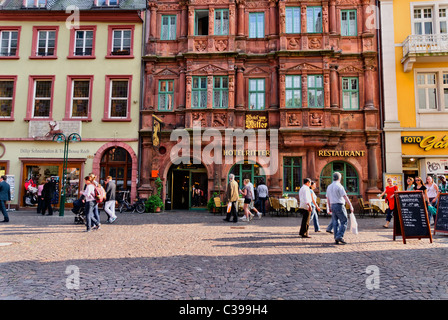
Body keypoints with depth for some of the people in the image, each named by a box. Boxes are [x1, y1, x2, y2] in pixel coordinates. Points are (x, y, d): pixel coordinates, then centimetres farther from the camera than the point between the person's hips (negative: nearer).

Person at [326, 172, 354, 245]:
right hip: (340, 206, -7)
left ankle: (336, 239, 8)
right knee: (344, 222, 0)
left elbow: (328, 198, 17)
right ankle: (340, 236, -13)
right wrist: (351, 206, -16)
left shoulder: (329, 187, 11)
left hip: (333, 206, 7)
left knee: (335, 223, 8)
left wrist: (329, 208, 25)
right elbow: (345, 197, -16)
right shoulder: (339, 186, -10)